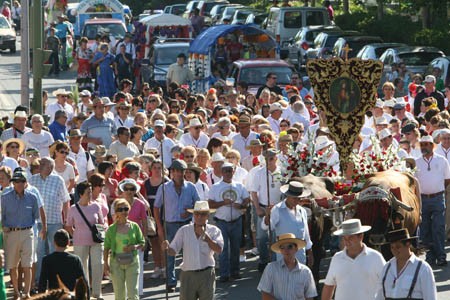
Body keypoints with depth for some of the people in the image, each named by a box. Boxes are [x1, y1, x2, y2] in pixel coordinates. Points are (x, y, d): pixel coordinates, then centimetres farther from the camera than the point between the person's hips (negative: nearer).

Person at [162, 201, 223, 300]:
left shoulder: (214, 231, 3)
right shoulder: (184, 230, 5)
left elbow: (218, 250, -12)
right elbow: (173, 251, 0)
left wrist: (205, 235, -14)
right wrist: (166, 247, -22)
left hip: (206, 274, -1)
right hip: (188, 275, 1)